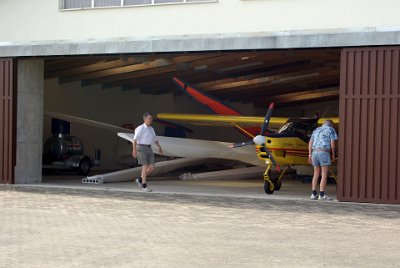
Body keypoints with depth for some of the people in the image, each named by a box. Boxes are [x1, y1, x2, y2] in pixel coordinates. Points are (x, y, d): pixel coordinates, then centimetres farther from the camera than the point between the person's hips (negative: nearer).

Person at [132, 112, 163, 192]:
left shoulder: (151, 129, 14)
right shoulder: (140, 128, -11)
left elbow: (155, 138, 28)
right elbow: (134, 139, -20)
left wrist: (159, 147, 33)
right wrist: (134, 150, -30)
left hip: (148, 149, 8)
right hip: (141, 148, -7)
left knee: (152, 168, 0)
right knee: (145, 167, -10)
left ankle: (139, 180, 17)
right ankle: (144, 186, -1)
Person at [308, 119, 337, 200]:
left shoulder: (316, 130, 20)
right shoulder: (331, 130, 4)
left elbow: (310, 143, 13)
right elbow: (332, 143, -6)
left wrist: (310, 155, 10)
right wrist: (333, 155, 4)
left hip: (315, 153, 6)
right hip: (324, 154, -6)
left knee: (316, 174, 11)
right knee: (324, 175, -4)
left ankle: (314, 194, 6)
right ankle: (322, 195, -9)